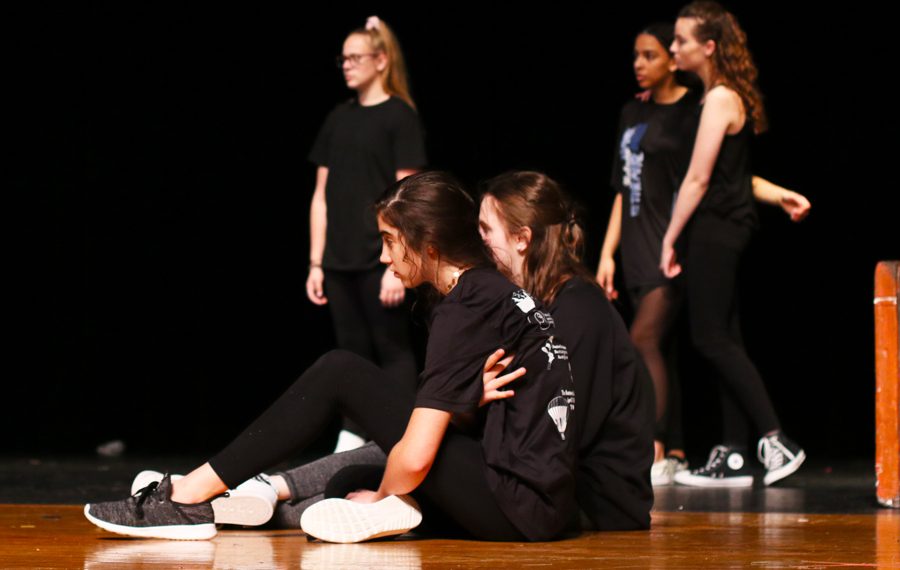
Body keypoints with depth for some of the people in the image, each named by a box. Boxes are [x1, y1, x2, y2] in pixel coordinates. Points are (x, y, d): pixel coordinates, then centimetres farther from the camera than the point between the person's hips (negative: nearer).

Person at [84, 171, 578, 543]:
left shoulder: (465, 309, -13)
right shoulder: (494, 290, 16)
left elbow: (415, 458, -18)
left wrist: (379, 499, 1)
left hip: (519, 505, -9)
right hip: (543, 500, 9)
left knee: (341, 372, -5)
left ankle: (189, 496, -4)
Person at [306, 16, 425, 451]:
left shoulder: (400, 117, -4)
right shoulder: (339, 119, 12)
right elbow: (322, 196, 13)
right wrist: (316, 262, 9)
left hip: (379, 259, -6)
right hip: (341, 260, 6)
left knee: (392, 350, -3)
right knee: (352, 353, 7)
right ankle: (350, 443, 10)